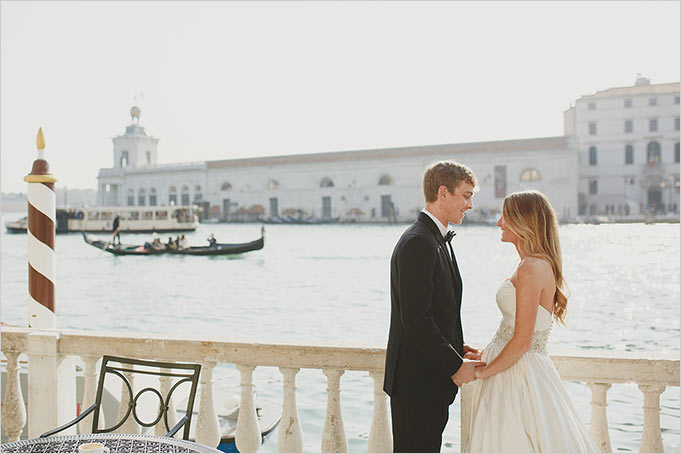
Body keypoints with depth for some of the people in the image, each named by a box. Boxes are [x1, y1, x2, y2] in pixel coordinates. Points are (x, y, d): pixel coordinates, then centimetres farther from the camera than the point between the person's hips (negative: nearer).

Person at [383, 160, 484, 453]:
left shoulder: (437, 239, 14)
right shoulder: (417, 243, -19)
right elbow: (415, 319, -24)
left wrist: (456, 349, 9)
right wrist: (455, 366, -17)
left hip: (432, 378, 10)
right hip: (417, 382, -10)